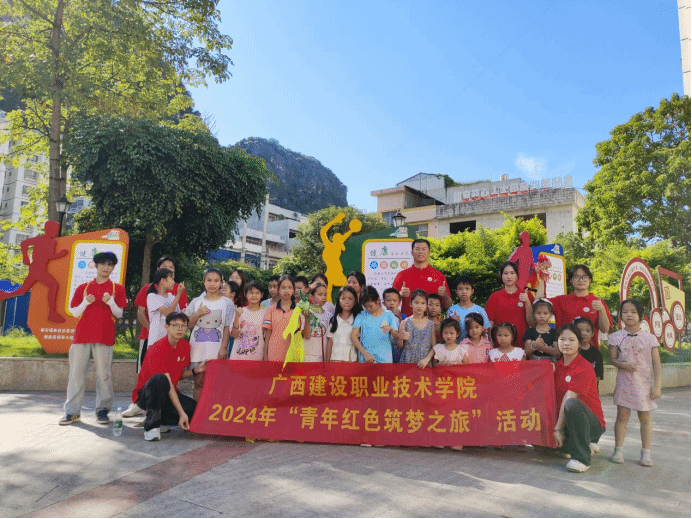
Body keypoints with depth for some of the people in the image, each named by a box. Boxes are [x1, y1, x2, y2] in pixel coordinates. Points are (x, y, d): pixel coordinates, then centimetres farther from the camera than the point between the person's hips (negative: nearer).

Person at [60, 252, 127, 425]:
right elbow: (75, 312, 11)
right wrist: (86, 302, -7)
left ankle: (102, 409, 6)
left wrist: (110, 302, -13)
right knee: (76, 373, 1)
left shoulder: (117, 289, 9)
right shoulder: (83, 288, 14)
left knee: (104, 373, -2)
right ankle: (72, 411, 7)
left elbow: (119, 314, 5)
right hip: (82, 335, 2)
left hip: (104, 336, -2)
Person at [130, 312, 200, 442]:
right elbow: (168, 384, -26)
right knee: (159, 379, -40)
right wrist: (181, 413, -29)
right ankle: (151, 425, -23)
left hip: (170, 393, 7)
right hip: (144, 395, -6)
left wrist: (195, 370, -11)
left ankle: (161, 420, 7)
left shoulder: (185, 346, 0)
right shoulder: (157, 348, -21)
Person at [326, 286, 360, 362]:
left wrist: (359, 361, 0)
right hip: (335, 358, 1)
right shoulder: (333, 320, 7)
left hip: (352, 359, -1)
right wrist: (327, 361, 6)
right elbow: (329, 342, 8)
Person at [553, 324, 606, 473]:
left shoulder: (584, 368, -16)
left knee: (571, 404, -36)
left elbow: (569, 398, -20)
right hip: (566, 419, 8)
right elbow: (555, 397, 8)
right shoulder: (558, 365, 7)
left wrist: (558, 428, -22)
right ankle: (585, 443, 14)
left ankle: (582, 457, -23)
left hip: (593, 422, -8)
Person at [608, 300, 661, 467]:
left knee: (645, 418, 7)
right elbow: (612, 358, 3)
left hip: (645, 383, 0)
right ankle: (618, 450, 12)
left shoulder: (649, 338, 0)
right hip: (624, 382, 0)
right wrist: (623, 364, -19)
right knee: (622, 416, 3)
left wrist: (657, 386, -5)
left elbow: (656, 363, 0)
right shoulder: (617, 337, 1)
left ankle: (646, 453, 17)